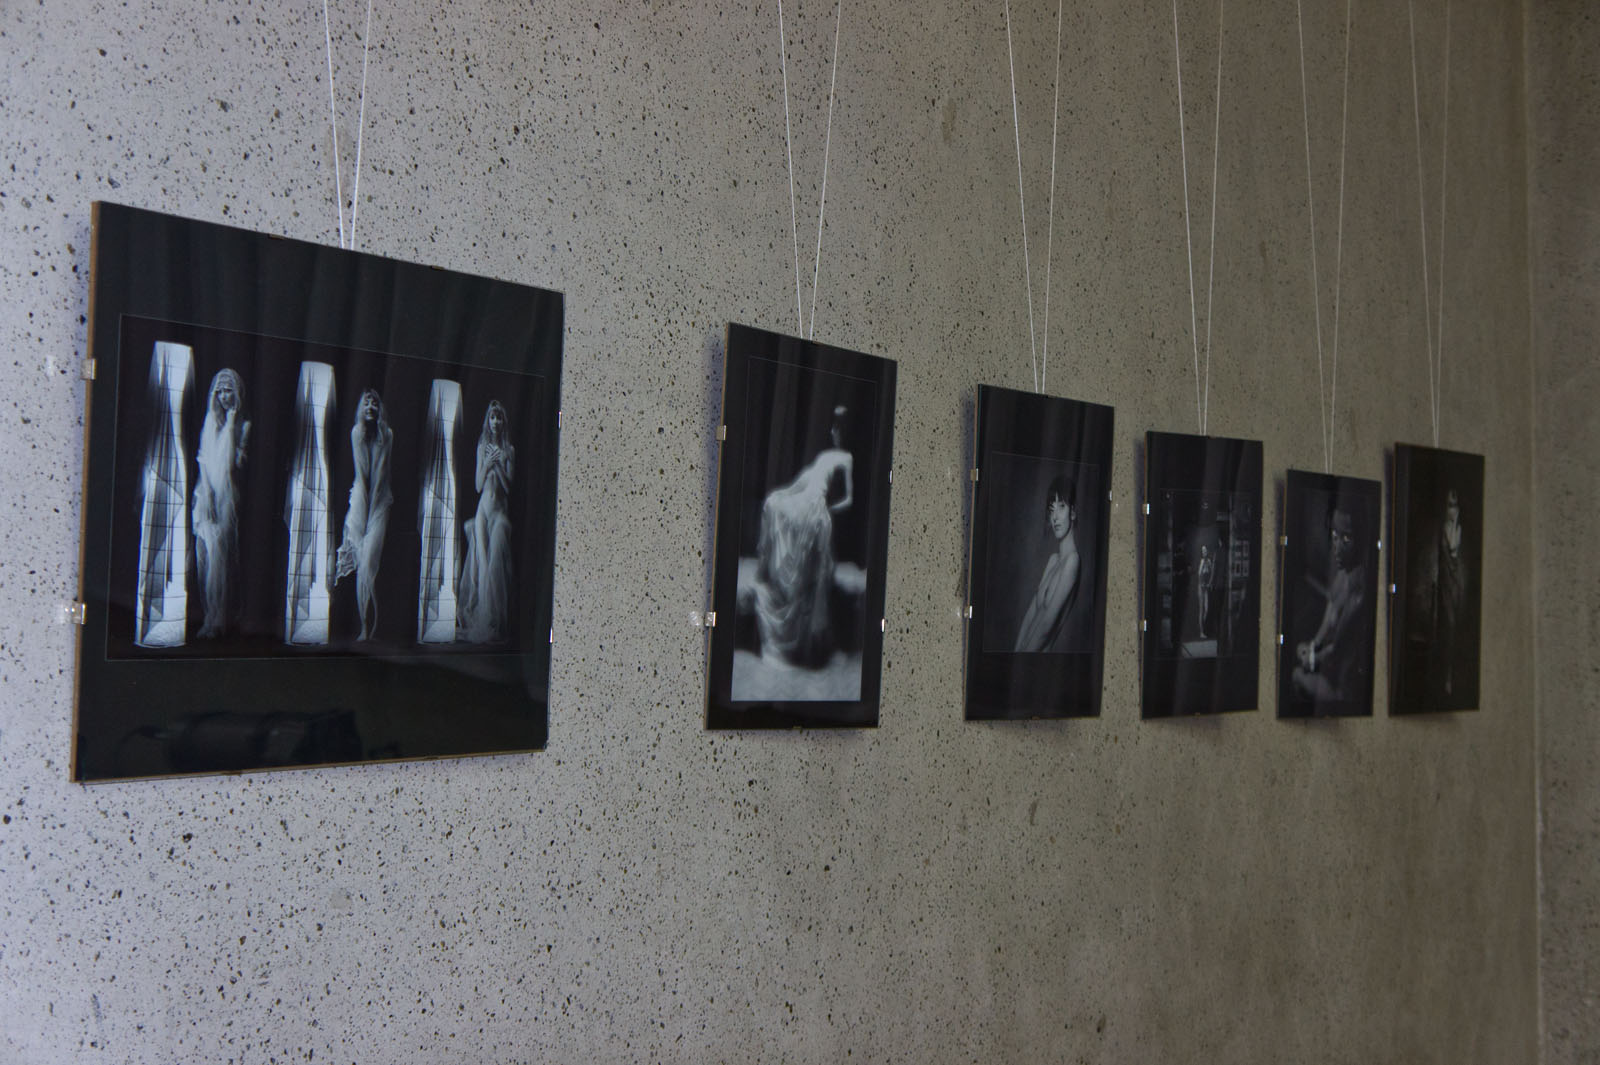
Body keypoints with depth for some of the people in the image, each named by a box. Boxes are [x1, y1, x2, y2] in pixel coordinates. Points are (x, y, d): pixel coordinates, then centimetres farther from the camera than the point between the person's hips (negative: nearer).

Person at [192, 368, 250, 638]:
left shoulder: (243, 425, 0)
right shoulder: (209, 423, 12)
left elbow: (237, 461, -10)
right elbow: (204, 462, 8)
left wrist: (232, 426, -10)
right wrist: (205, 494, -4)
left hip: (228, 497, -4)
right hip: (208, 493, 4)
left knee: (220, 555, -9)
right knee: (205, 553, 2)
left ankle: (217, 620, -9)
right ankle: (209, 615, 8)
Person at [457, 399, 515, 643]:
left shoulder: (509, 450, 2)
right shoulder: (482, 447, 10)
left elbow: (509, 486, -3)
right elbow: (478, 485, 6)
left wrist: (499, 464, -14)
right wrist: (487, 463, -8)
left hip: (500, 509, -2)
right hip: (483, 507, 2)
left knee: (496, 562, -8)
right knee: (480, 561, 0)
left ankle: (495, 621, -3)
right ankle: (477, 618, 5)